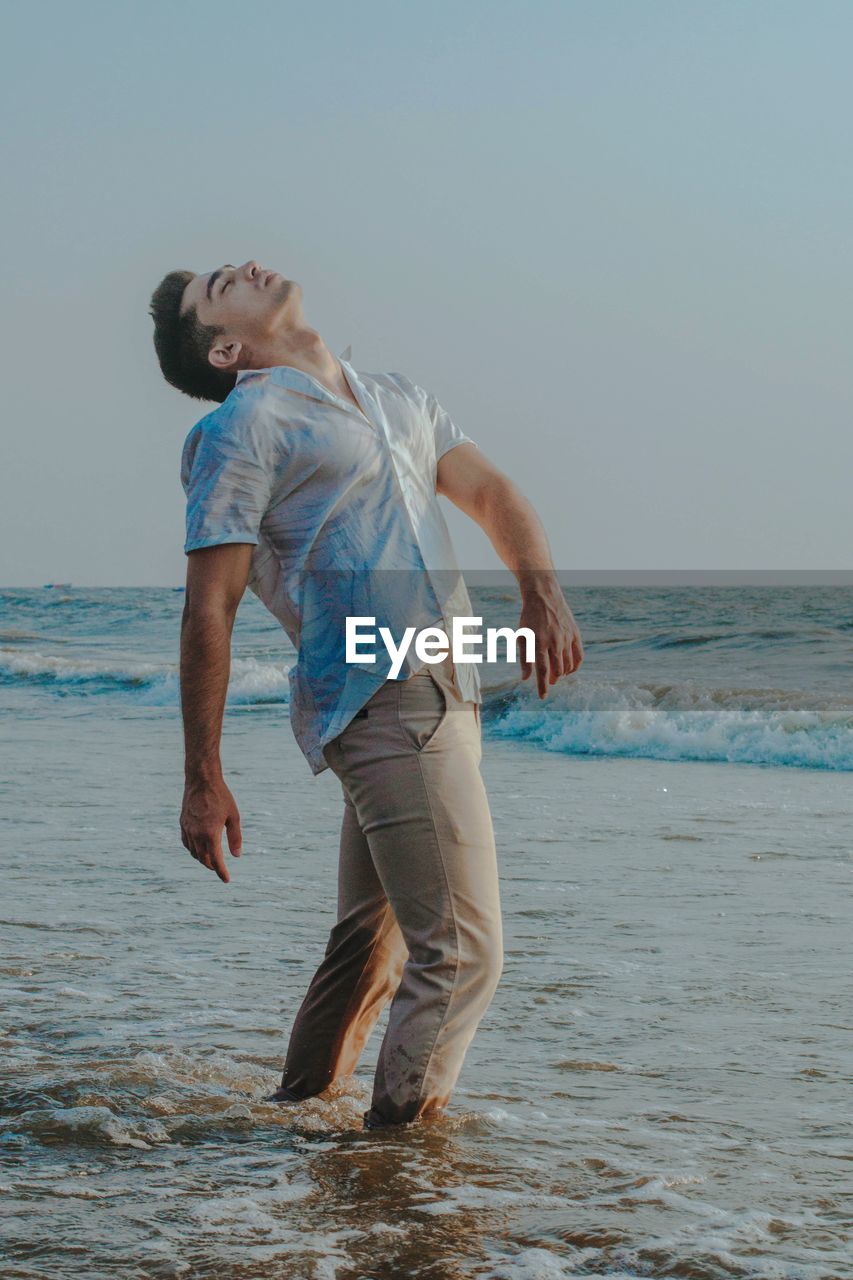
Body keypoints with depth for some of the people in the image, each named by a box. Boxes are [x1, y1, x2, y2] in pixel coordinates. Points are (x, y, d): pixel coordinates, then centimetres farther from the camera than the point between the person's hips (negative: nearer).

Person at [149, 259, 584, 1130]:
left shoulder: (399, 402, 21)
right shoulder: (242, 429, -4)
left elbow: (493, 496, 17)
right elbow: (208, 610, -8)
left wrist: (542, 592, -5)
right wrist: (203, 781, -12)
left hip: (442, 697, 8)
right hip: (385, 707, -8)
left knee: (371, 940, 17)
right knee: (461, 949, -10)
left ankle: (296, 1113, 30)